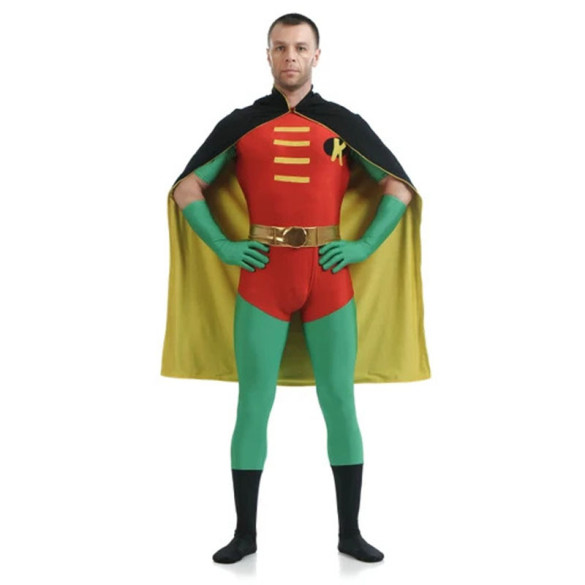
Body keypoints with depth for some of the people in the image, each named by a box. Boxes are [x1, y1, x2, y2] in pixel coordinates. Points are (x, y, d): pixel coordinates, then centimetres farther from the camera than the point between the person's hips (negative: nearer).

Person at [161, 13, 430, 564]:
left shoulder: (345, 124, 7)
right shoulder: (240, 124, 7)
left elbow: (399, 187, 11)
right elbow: (186, 189, 10)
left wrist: (365, 245, -1)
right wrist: (223, 247, -1)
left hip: (329, 279, 0)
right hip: (261, 281, 0)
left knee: (340, 403, 3)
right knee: (252, 405, 3)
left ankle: (350, 532, 16)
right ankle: (245, 533, 15)